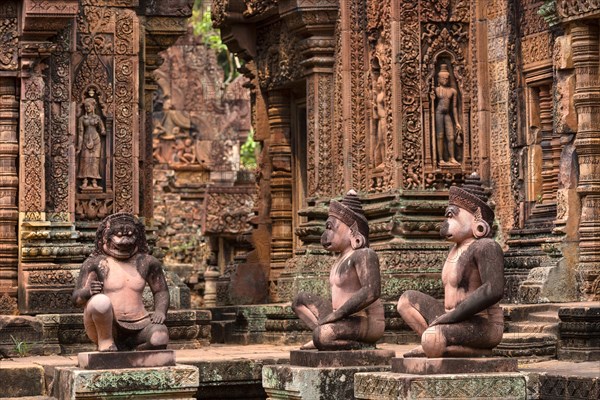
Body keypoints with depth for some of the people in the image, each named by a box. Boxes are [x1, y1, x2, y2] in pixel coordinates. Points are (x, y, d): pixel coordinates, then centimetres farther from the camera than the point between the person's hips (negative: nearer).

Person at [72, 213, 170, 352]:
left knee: (160, 336, -28)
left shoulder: (146, 262, 9)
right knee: (100, 301, -34)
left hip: (137, 326, 3)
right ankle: (105, 340, -9)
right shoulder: (95, 263, 0)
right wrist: (88, 292, -28)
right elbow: (77, 298, -5)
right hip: (106, 326, -3)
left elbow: (161, 291, 20)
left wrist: (160, 311, -1)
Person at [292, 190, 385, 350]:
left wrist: (336, 314, -24)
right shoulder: (342, 257, 17)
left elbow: (372, 292, -27)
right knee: (301, 299, 14)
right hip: (347, 321, 11)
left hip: (367, 323, -10)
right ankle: (328, 337, -7)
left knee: (321, 336, -34)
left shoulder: (364, 255, -13)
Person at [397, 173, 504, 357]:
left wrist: (448, 317, -24)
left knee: (432, 340, -35)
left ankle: (477, 351, -10)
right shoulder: (458, 247, 16)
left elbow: (494, 290, -27)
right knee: (407, 299, 10)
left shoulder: (485, 247, -14)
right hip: (459, 325, 10)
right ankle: (437, 345, -7)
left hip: (483, 328, -10)